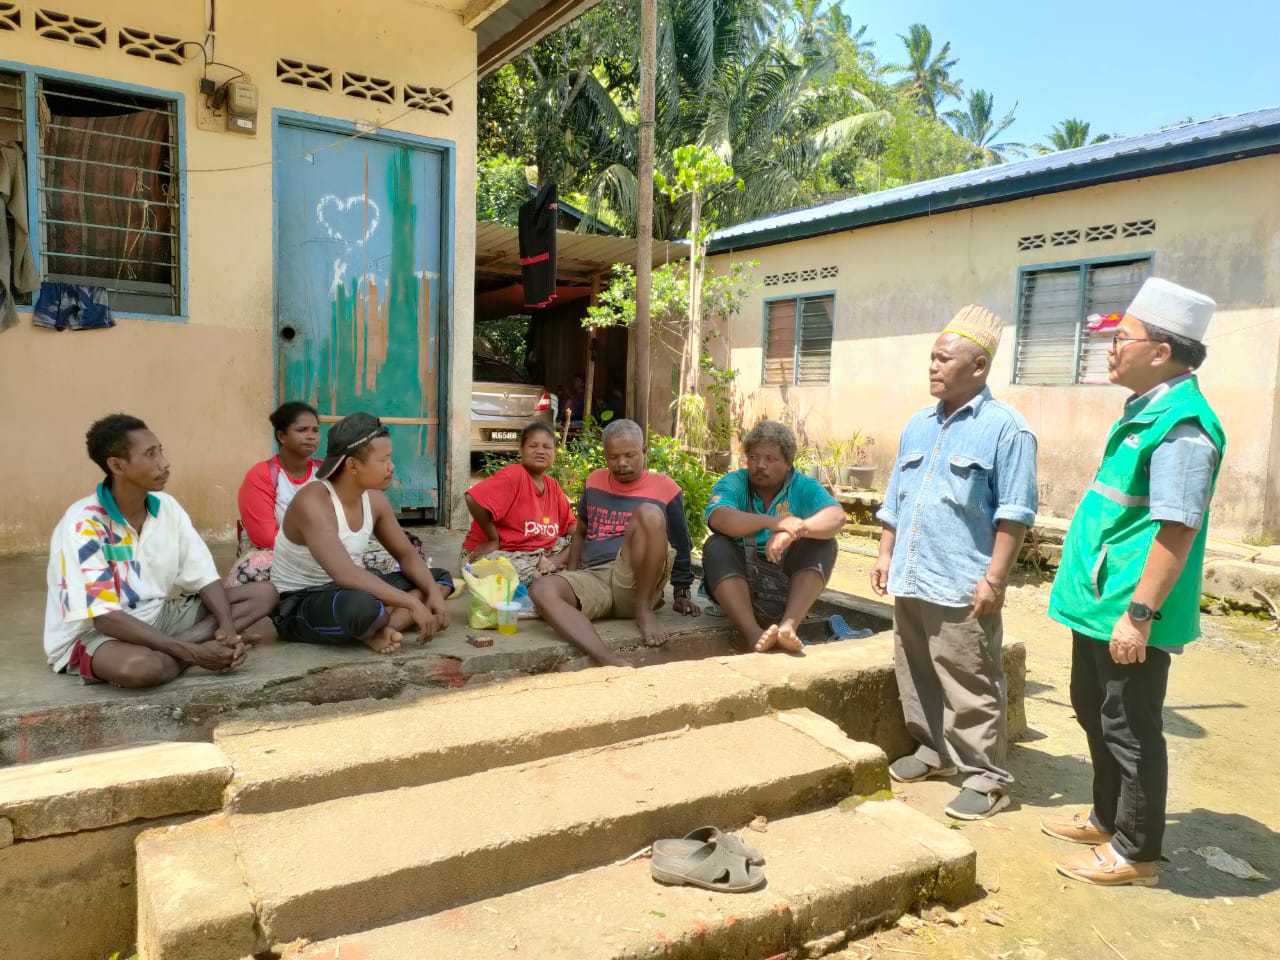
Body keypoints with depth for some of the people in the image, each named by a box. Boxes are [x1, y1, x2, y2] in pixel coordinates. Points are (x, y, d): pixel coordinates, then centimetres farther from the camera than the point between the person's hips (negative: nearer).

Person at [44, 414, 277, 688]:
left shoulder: (167, 506, -2)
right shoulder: (82, 524, -21)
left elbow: (205, 577, -1)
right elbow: (104, 617, -26)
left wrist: (228, 627, -22)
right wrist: (193, 652, -30)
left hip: (157, 615, 7)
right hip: (95, 632, -7)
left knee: (263, 593, -6)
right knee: (141, 665, -43)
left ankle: (172, 650, -18)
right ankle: (183, 649, -11)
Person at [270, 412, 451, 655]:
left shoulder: (374, 499, -2)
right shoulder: (313, 502, -26)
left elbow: (406, 555, 7)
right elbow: (346, 574, -38)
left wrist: (433, 593, -12)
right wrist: (413, 603, -35)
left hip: (347, 592, 9)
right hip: (298, 605, -9)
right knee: (364, 605, -42)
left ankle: (379, 630, -17)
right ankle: (377, 628, -7)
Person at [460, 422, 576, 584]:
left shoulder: (553, 486, 7)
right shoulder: (513, 475, -17)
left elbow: (572, 526, 7)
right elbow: (473, 499, -30)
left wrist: (558, 558, -13)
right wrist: (493, 539, -20)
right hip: (496, 553, -8)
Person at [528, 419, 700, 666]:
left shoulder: (665, 488, 6)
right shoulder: (595, 481, 17)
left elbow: (681, 548, 12)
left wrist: (682, 594, 8)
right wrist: (572, 580, 13)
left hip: (637, 582, -3)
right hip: (593, 578, 4)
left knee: (649, 513, -30)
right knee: (542, 590, -31)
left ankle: (644, 609, -17)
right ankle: (615, 665, -45)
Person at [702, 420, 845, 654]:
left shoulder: (804, 487, -1)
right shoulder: (732, 483, -4)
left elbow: (836, 517, -20)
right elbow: (718, 518, -26)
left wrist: (795, 530, -39)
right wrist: (772, 522, -40)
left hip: (788, 581, 1)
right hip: (740, 578, -1)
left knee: (823, 543, -19)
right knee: (716, 547, -26)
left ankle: (789, 624, -34)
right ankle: (753, 633, -40)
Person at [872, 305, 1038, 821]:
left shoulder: (1005, 427, -9)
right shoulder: (918, 425, 12)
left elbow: (1014, 512, -12)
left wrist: (994, 578, -16)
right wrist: (886, 554, 14)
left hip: (961, 585, -7)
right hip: (910, 579, 7)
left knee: (970, 685, 1)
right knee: (915, 674, 17)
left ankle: (986, 774, 15)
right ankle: (933, 749, 34)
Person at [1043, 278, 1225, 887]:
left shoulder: (1182, 425, -21)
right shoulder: (1146, 412, 11)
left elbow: (1177, 530, -25)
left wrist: (1139, 613, -25)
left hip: (1129, 613, -10)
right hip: (1099, 602, 10)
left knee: (1130, 730, 5)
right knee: (1094, 712, 21)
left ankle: (1134, 852, 22)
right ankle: (1108, 818, 39)